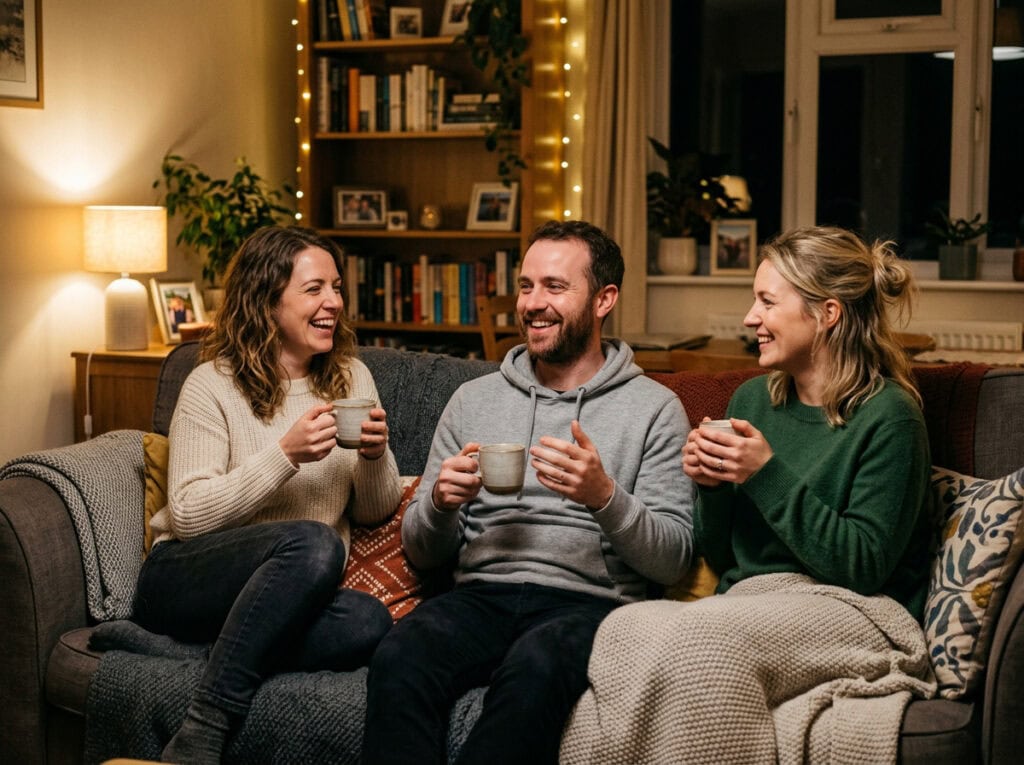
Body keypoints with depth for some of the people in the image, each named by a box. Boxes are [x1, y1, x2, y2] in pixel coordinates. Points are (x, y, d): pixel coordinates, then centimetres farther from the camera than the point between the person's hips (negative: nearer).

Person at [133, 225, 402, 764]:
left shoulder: (351, 378, 10)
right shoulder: (213, 385, -4)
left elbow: (375, 512, 12)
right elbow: (187, 516, -12)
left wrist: (376, 456, -9)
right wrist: (286, 454, -20)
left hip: (292, 597, 4)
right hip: (183, 578, -4)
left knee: (368, 622, -31)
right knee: (314, 543, -36)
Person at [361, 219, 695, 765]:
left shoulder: (654, 408, 9)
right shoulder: (474, 399, 19)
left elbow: (672, 561, 1)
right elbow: (422, 553, 18)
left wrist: (605, 497, -17)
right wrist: (441, 503, -5)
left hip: (588, 602, -2)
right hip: (481, 594, 3)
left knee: (534, 666, -38)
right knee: (398, 658, -32)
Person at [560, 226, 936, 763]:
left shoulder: (888, 417, -5)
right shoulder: (752, 400, 14)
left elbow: (863, 566, -11)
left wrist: (767, 475, -15)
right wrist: (711, 487, -3)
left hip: (854, 616, -5)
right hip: (748, 604, 5)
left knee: (695, 636, -36)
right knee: (625, 625, -29)